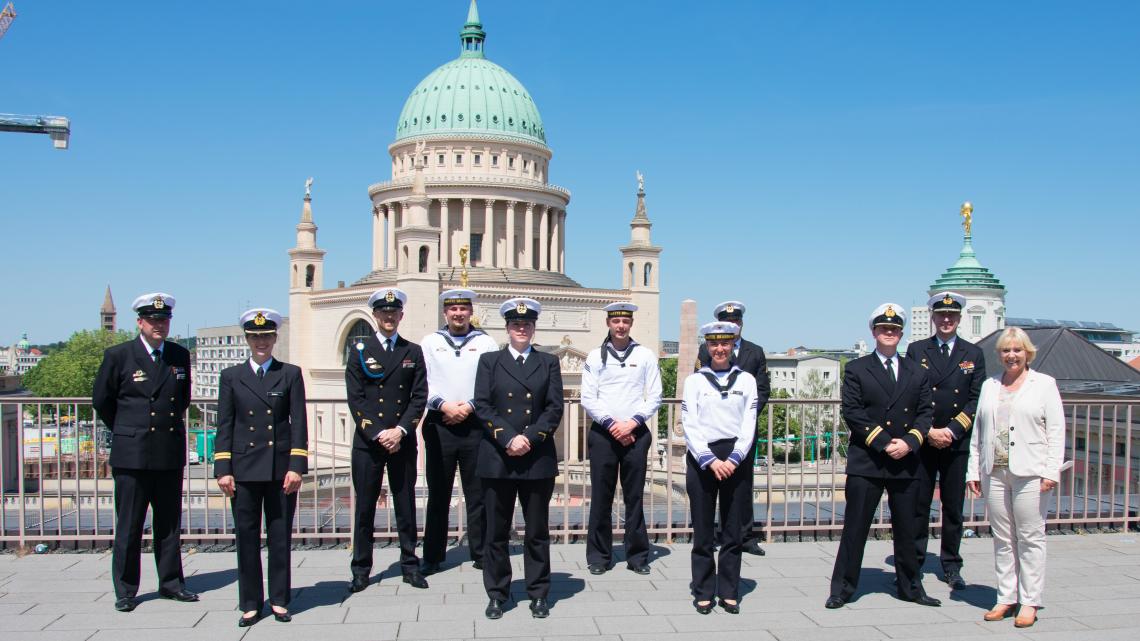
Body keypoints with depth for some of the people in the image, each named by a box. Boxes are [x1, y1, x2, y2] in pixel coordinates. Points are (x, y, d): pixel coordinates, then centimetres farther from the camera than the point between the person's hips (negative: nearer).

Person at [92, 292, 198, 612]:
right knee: (128, 526, 3)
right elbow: (101, 400, 7)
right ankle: (125, 590, 14)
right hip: (131, 454, -3)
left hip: (170, 454, 3)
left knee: (170, 524, 10)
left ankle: (170, 583, 20)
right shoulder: (118, 355, -2)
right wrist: (126, 430, 13)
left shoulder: (180, 356, 8)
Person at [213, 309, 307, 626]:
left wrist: (296, 467, -7)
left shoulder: (291, 374, 6)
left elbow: (299, 422, 1)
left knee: (280, 537, 5)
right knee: (246, 538, 5)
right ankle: (250, 604, 15)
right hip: (244, 469, 1)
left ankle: (279, 600, 17)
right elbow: (224, 425, 7)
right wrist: (223, 469, -1)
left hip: (281, 468, -1)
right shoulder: (231, 376, 9)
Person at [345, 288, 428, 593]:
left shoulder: (413, 352, 8)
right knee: (365, 506, 4)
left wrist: (400, 430, -10)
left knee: (405, 505, 7)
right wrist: (377, 434, -11)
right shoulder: (360, 351, 4)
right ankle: (361, 568, 13)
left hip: (403, 441, 1)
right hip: (367, 441, -1)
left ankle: (410, 565, 16)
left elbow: (419, 397, 2)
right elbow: (356, 399, -3)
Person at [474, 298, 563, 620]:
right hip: (497, 459, 0)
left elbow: (554, 408, 1)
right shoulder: (489, 361, 8)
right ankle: (496, 594, 17)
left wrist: (530, 439, -11)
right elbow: (483, 406, -1)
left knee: (537, 530, 7)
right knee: (496, 530, 6)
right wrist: (509, 439, -13)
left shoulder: (548, 362, 10)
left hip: (538, 459, 0)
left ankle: (538, 594, 18)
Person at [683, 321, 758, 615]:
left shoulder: (746, 380, 7)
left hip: (735, 460, 1)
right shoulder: (694, 380, 4)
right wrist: (710, 460, -13)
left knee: (733, 530, 6)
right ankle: (703, 593, 13)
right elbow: (690, 425, -2)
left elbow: (749, 424, 1)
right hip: (702, 459, -1)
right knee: (702, 531, 4)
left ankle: (729, 593, 15)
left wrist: (733, 459, -12)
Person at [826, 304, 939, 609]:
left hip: (906, 462, 3)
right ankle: (842, 587, 9)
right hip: (866, 461, -3)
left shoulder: (917, 373, 13)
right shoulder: (857, 369, 2)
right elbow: (852, 412, -6)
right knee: (855, 527, 0)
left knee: (906, 529, 12)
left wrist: (909, 442, -10)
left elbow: (925, 412, 7)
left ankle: (910, 587, 26)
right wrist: (883, 443, -13)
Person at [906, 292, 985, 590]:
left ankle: (951, 566, 19)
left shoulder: (973, 354, 8)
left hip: (958, 443, 1)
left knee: (954, 507, 8)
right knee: (918, 505, 3)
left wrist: (952, 431, -10)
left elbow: (976, 399, 1)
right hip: (922, 442, -1)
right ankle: (914, 563, 14)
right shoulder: (916, 350, 5)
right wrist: (928, 431, -10)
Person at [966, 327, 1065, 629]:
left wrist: (1051, 470, -9)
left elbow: (1056, 430, -1)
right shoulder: (989, 386, 14)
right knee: (1002, 539, 8)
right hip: (994, 472, 4)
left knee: (1030, 538, 1)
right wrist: (973, 470, 9)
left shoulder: (1044, 384, 4)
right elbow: (978, 431, 14)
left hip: (1030, 473, -4)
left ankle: (1029, 602, 9)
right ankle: (1006, 598, 16)